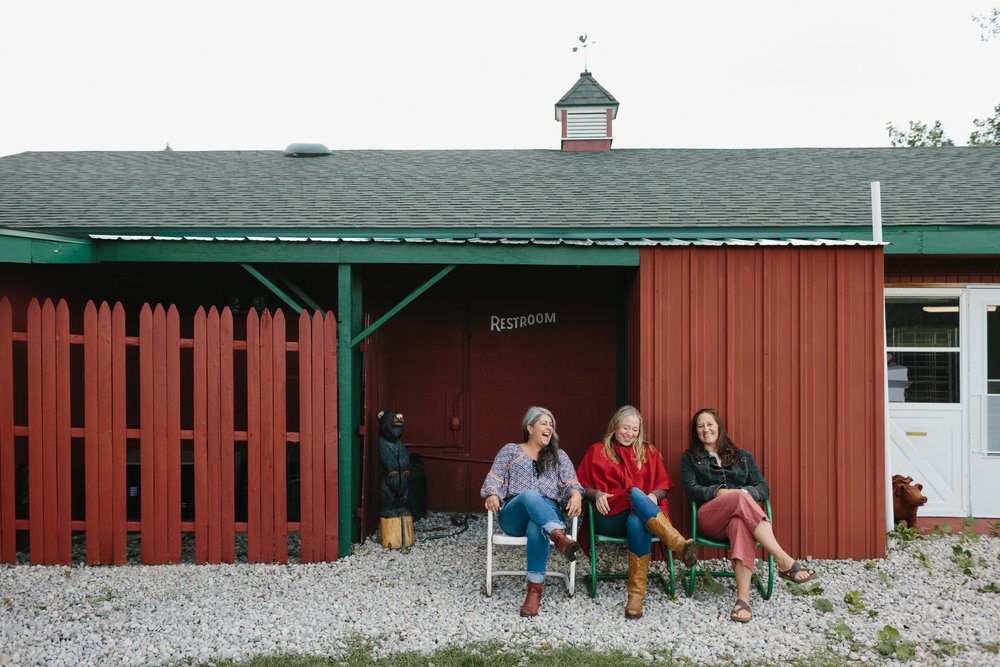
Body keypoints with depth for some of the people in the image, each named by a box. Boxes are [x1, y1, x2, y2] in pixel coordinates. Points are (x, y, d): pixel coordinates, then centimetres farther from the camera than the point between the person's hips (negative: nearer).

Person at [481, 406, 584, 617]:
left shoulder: (559, 456, 26)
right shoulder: (510, 450, 21)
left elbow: (571, 483, 12)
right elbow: (494, 478, 10)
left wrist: (576, 495, -13)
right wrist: (492, 495, -14)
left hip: (548, 512, 1)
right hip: (513, 516, -1)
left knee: (537, 526, -40)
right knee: (530, 495, -39)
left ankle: (535, 587, -45)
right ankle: (560, 537, -64)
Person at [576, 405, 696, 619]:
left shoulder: (649, 452, 24)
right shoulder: (597, 451, 19)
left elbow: (663, 486, 18)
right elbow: (581, 485, 14)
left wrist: (653, 495, -5)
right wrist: (596, 494, -7)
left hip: (641, 516, 1)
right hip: (610, 517, -1)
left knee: (637, 522, -39)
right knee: (635, 493, -36)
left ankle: (636, 594, -44)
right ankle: (679, 544, -51)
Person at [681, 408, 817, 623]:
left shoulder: (742, 456, 25)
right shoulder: (690, 458, 21)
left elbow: (763, 488, 13)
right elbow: (691, 489, 4)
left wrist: (746, 492, -10)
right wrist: (718, 492, -15)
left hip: (743, 514, 1)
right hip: (709, 518, -1)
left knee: (740, 522, -41)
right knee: (740, 499, -37)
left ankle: (743, 598, -55)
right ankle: (785, 562, -45)